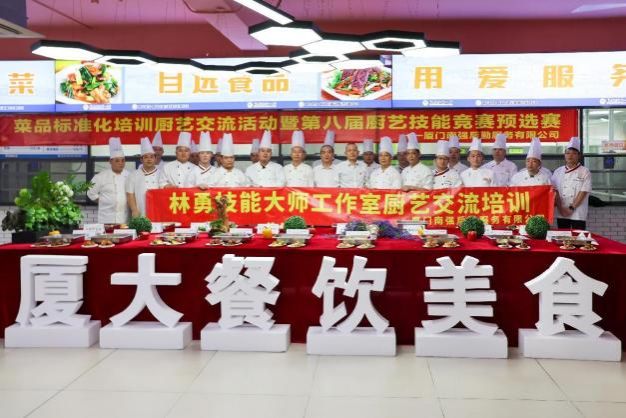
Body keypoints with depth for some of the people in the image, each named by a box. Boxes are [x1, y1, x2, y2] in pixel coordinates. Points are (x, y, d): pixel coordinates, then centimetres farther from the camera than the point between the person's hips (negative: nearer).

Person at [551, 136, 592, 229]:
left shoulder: (585, 172, -1)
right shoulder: (558, 171, 8)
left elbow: (583, 192, -8)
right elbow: (555, 191, 2)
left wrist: (571, 208, -13)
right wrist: (561, 208, -9)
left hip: (578, 214, -3)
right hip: (561, 214, 3)